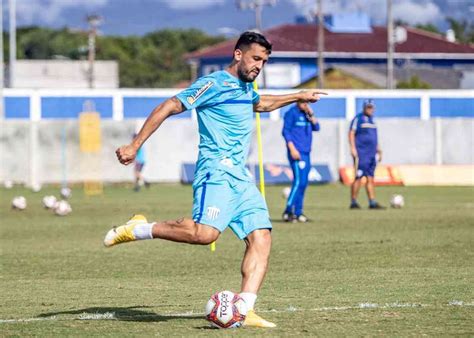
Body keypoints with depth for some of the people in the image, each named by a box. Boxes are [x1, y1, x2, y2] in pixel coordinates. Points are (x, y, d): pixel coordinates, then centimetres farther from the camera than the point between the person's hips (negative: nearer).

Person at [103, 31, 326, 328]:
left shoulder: (246, 88, 21)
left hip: (241, 177, 9)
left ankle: (244, 309, -11)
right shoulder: (215, 84, -6)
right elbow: (168, 107, -8)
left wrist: (298, 97, 48)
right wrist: (135, 146, -13)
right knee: (205, 233, -29)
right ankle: (139, 229, -11)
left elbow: (261, 103, 48)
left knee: (261, 238, -6)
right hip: (217, 172, -9)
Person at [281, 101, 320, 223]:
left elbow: (316, 127, 9)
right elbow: (286, 131, -9)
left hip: (306, 153, 8)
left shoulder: (307, 114, 16)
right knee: (299, 181, -16)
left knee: (303, 183, 7)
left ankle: (298, 212, 11)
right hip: (296, 153, -8)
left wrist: (311, 115, -3)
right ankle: (288, 211, -16)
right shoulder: (292, 113, -5)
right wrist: (292, 149, -16)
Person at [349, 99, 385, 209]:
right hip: (361, 154, -7)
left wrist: (378, 150, 22)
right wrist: (353, 148, -16)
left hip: (371, 154, 7)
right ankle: (353, 202, -3)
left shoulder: (371, 120, 19)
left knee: (370, 179, 5)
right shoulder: (358, 119, -3)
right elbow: (351, 134, -7)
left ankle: (372, 202, 4)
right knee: (358, 178, -8)